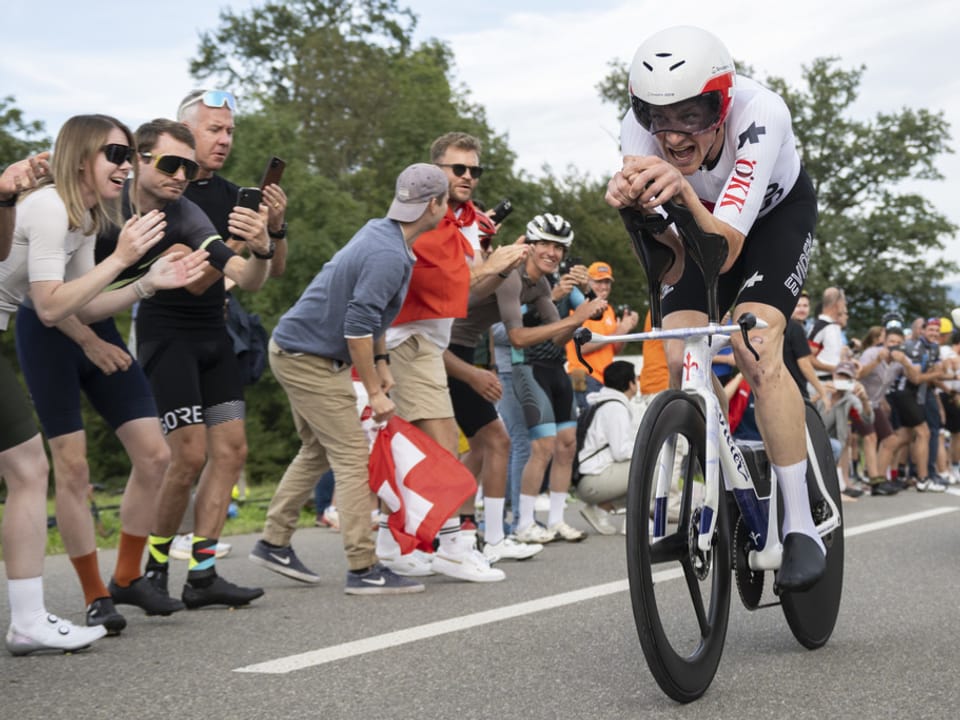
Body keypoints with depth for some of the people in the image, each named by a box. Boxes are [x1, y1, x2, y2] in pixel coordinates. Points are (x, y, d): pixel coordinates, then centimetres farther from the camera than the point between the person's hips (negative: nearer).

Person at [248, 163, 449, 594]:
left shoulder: (381, 232, 9)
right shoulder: (389, 256, -23)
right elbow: (358, 327, -26)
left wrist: (380, 361, 18)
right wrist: (374, 392, -19)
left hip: (296, 351, 11)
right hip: (309, 359, -11)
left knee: (317, 451, 19)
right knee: (351, 457, -9)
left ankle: (273, 543, 25)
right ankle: (363, 570, -7)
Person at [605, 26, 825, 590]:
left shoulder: (759, 114, -41)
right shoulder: (640, 130, -32)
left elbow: (725, 251, -47)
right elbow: (672, 269, -34)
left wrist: (684, 190, -65)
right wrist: (634, 206, -53)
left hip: (777, 212, -3)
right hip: (705, 219, 4)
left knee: (754, 347, -24)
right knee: (680, 359, -13)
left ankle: (803, 529, -17)